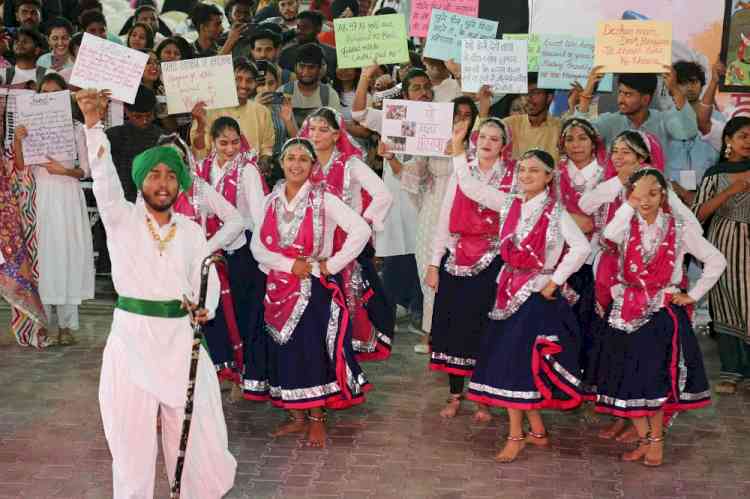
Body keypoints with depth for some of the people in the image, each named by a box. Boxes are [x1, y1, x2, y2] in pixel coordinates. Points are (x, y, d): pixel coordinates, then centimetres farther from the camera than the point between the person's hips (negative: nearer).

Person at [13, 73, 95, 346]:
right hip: (41, 197, 1)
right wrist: (17, 141, -12)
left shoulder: (76, 128, 4)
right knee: (44, 255, -1)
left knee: (68, 254, -2)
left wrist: (63, 170, -14)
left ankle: (66, 324, 3)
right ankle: (44, 321, 5)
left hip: (68, 197, -1)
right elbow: (21, 168, 3)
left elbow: (85, 171, 4)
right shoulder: (30, 127, 7)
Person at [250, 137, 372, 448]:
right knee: (284, 351, 8)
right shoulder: (272, 201, 7)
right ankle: (297, 418, 20)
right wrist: (290, 264, -14)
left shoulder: (323, 200, -7)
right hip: (280, 288, 5)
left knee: (313, 350, -4)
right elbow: (258, 246, 1)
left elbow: (361, 230, -16)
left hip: (314, 288, -4)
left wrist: (331, 264, -15)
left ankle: (317, 419, 9)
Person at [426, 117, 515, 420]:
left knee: (485, 327, 2)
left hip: (492, 262, -2)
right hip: (456, 259, 2)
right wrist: (434, 264, 4)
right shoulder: (461, 173, 7)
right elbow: (445, 219, 7)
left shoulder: (513, 176, 0)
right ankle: (454, 396, 17)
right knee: (453, 324, 5)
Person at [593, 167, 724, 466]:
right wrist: (631, 202, -21)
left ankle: (656, 439, 15)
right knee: (629, 379, 4)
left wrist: (693, 295, -2)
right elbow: (609, 235, -24)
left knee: (657, 380, -1)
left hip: (663, 311, -2)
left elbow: (716, 261, 3)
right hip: (627, 312, 2)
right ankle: (643, 439, 17)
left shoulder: (679, 229, -1)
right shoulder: (626, 226, 1)